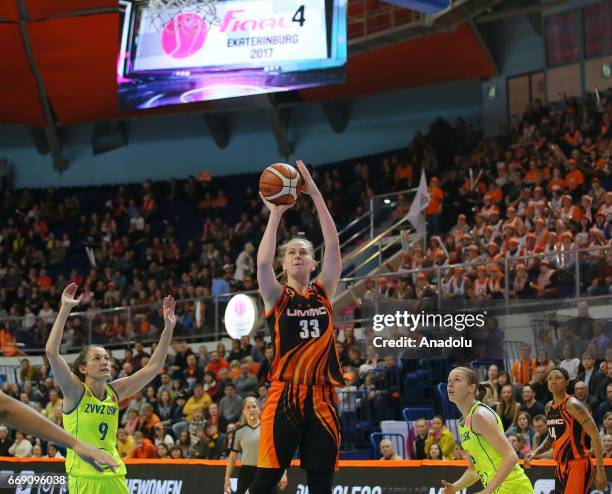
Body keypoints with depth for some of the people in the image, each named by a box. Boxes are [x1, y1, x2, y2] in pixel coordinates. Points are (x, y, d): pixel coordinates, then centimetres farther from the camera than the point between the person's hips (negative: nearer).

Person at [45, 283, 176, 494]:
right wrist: (65, 309, -22)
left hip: (114, 477, 5)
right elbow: (51, 351, -18)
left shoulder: (115, 391, 8)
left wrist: (168, 328, -2)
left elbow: (153, 367, 7)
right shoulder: (76, 391, -5)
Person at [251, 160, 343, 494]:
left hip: (321, 397, 3)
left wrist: (315, 195, -4)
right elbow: (263, 263, -16)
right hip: (284, 395, -3)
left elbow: (333, 246, 1)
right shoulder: (276, 297, 4)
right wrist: (276, 212, -15)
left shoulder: (323, 292, 11)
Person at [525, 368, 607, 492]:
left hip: (577, 464, -9)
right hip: (561, 466, 9)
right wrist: (536, 452, 11)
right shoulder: (550, 407, 11)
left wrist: (600, 470, -20)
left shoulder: (572, 405, -14)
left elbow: (594, 435, -16)